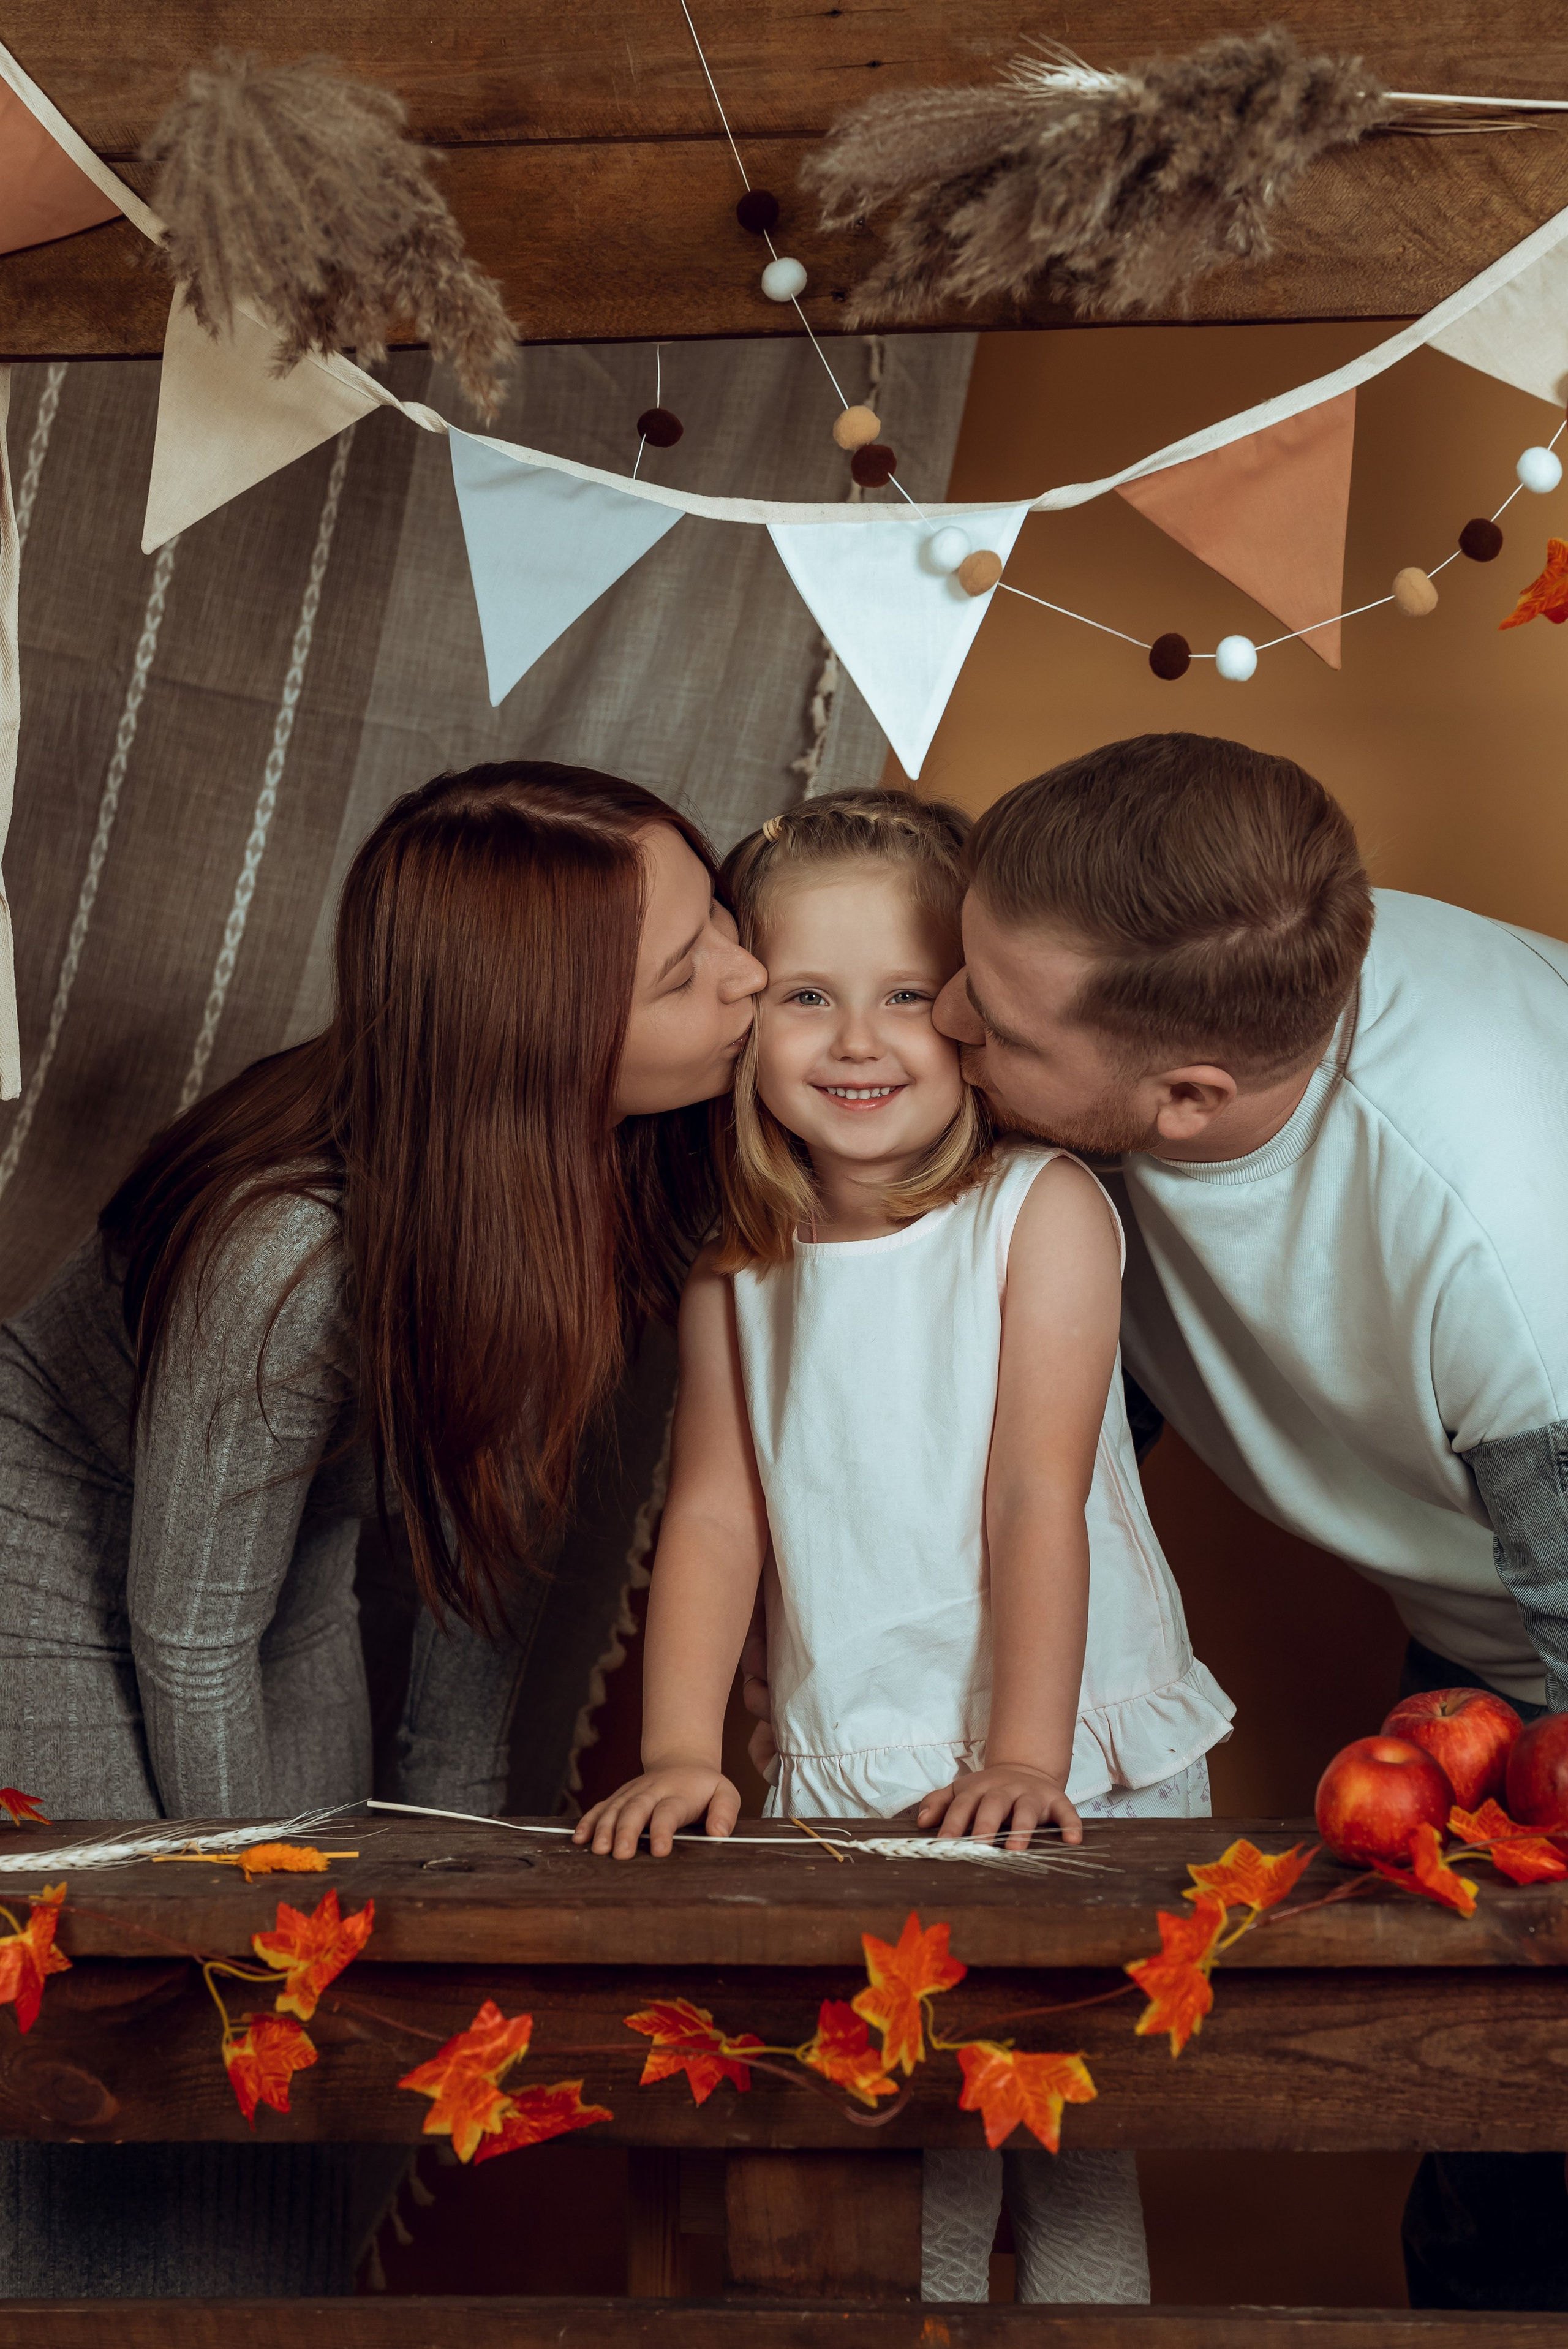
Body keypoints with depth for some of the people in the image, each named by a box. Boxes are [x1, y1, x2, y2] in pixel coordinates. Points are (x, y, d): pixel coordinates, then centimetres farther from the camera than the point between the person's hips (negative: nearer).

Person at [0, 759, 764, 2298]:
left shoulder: (590, 1167, -20)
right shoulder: (293, 1252, -39)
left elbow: (489, 1487, -5)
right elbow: (186, 1638, -25)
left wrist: (454, 1821, 0)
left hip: (287, 1574, 6)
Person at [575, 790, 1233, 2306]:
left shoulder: (1041, 1212, -9)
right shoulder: (735, 1261, 4)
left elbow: (1039, 1499, -14)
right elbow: (714, 1513, 1)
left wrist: (1023, 1762, -20)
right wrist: (679, 1755, -8)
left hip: (1074, 1777, -3)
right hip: (845, 1781, 3)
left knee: (1074, 2166, 1)